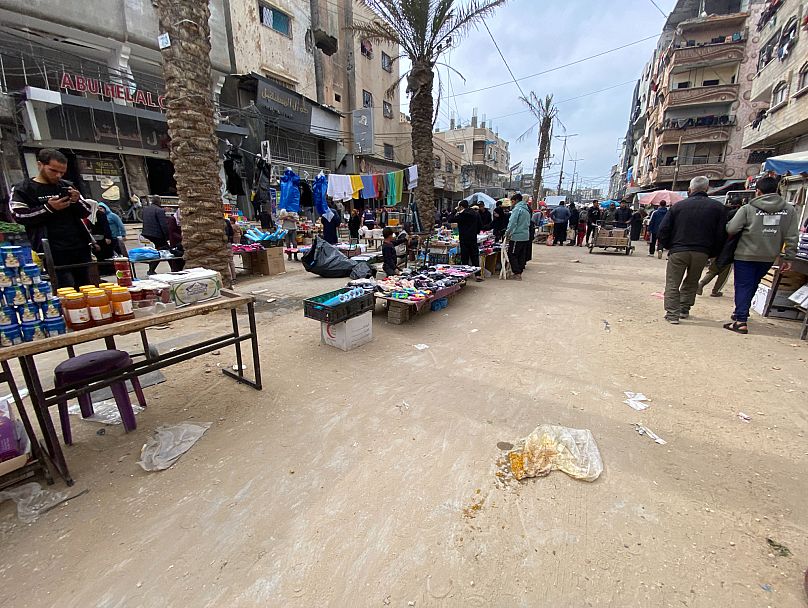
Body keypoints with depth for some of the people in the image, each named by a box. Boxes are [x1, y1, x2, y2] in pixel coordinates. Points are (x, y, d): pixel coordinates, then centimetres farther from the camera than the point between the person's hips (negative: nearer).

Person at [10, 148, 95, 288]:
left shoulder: (67, 186, 16)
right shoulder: (23, 189, 5)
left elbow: (86, 212, 13)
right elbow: (19, 216, -4)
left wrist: (77, 201, -7)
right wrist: (48, 208, -14)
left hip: (80, 247, 4)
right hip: (53, 251, -4)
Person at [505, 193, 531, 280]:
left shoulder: (517, 209, -12)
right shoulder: (527, 209, 16)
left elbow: (512, 223, -18)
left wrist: (507, 233, -8)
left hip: (517, 236, -9)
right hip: (526, 236, 9)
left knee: (512, 254, -2)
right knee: (522, 255, 12)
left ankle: (517, 273, -6)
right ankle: (520, 272, 17)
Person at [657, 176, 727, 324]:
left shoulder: (679, 205, 0)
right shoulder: (718, 207, 4)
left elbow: (663, 230, -2)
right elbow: (721, 235, 1)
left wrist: (669, 246, 10)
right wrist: (712, 253, 11)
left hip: (678, 250, -2)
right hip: (702, 253, 2)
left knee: (672, 284, 3)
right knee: (691, 283, 19)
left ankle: (672, 313, -2)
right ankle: (684, 310, 25)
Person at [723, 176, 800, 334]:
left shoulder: (748, 208, -9)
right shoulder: (789, 210, 4)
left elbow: (731, 229, -15)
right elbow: (792, 237, 3)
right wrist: (788, 258, 9)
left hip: (745, 255, -4)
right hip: (769, 257, 4)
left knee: (743, 286, 0)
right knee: (752, 285, 19)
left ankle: (741, 321, -6)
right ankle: (741, 313, 30)